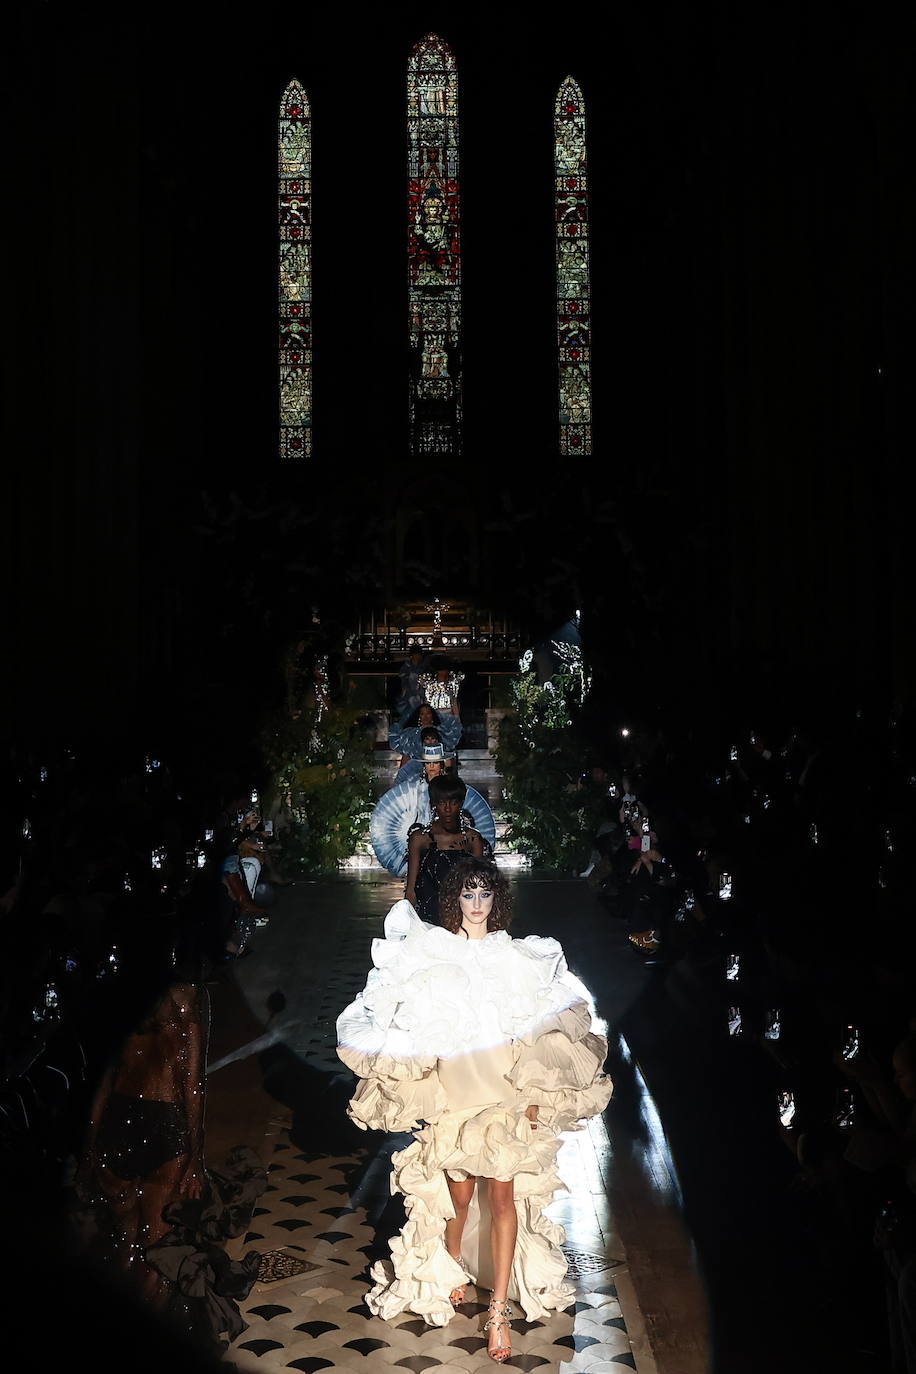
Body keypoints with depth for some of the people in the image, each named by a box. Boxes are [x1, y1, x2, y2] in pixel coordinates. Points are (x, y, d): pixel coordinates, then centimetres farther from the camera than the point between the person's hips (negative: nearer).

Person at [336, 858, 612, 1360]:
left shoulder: (517, 956, 4)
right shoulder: (430, 952, 0)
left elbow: (541, 1030, 7)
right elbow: (416, 1027, 3)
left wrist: (535, 1094, 0)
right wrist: (421, 1091, -3)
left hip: (508, 1092, 1)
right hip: (452, 1090, -1)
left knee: (503, 1194, -4)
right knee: (460, 1194, 5)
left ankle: (499, 1308, 5)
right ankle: (450, 1275, 33)